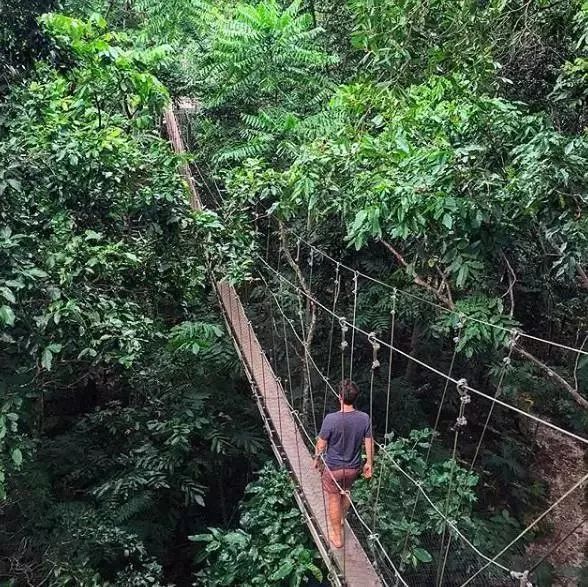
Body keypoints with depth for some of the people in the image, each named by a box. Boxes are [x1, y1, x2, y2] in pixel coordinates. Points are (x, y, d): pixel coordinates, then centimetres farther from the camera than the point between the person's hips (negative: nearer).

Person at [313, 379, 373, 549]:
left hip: (333, 468, -4)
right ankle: (341, 520, 52)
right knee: (345, 493, 30)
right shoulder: (364, 418, -17)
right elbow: (369, 443, -5)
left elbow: (321, 444, -15)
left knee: (333, 500, 16)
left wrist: (317, 459, 4)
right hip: (353, 468, 4)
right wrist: (369, 463, 10)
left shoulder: (331, 419, -28)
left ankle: (337, 537, 30)